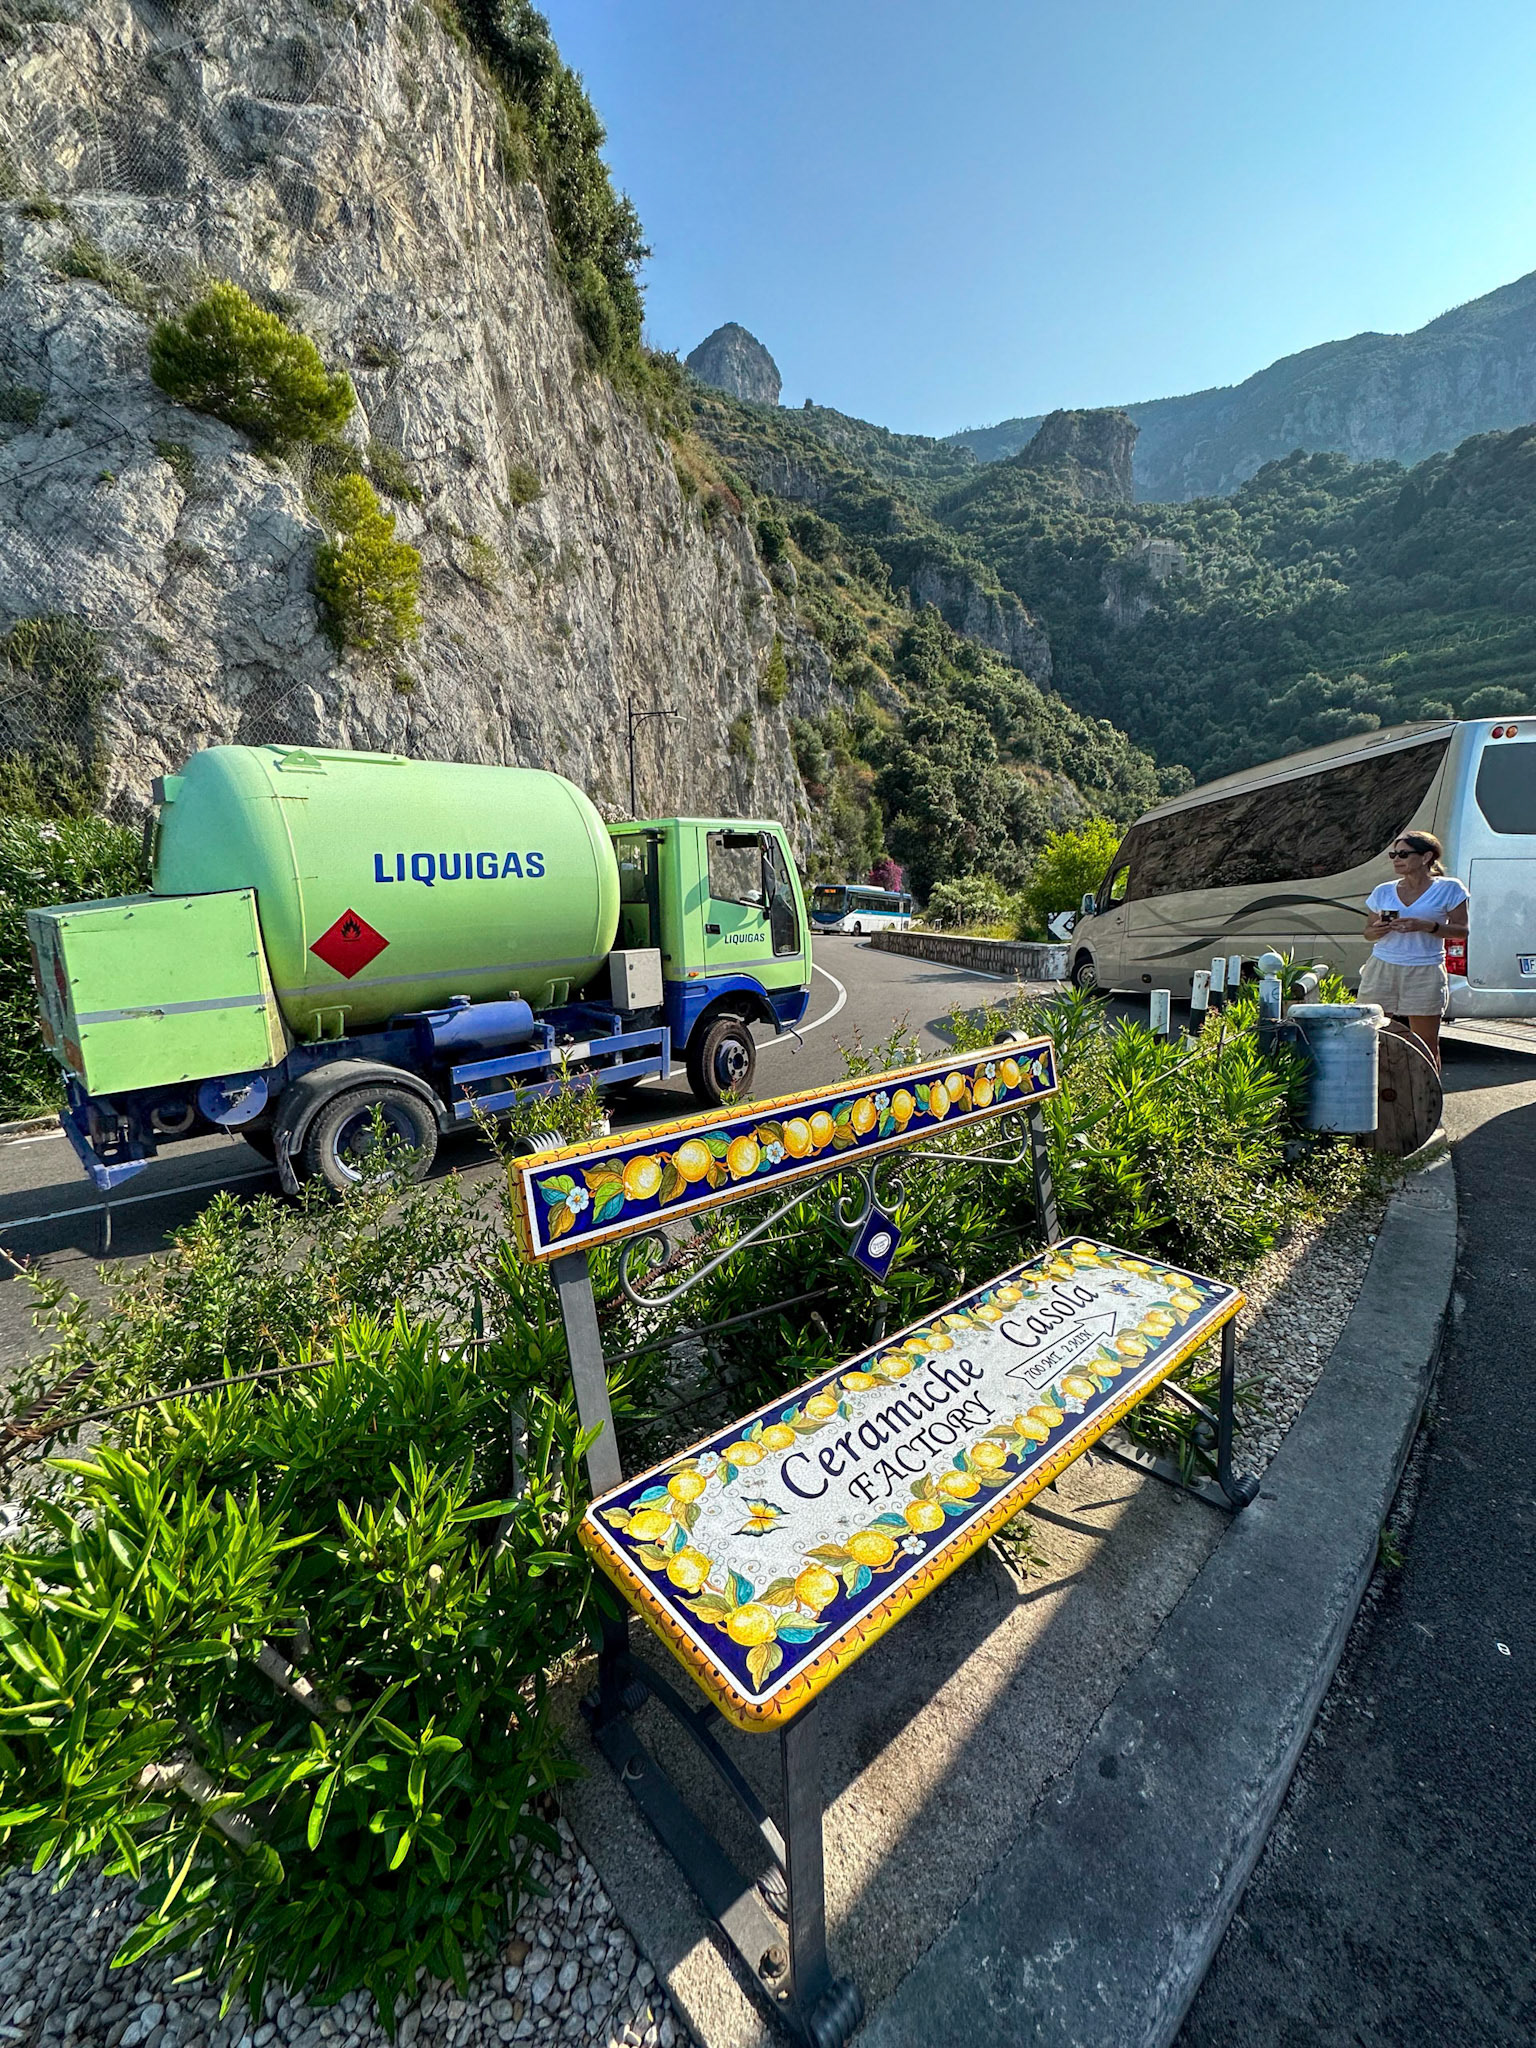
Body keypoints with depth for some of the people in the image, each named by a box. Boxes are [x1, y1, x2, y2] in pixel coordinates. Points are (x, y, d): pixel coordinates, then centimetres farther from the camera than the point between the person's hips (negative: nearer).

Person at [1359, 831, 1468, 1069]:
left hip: (1425, 973, -2)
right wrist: (1378, 929, -9)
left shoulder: (1448, 889, 2)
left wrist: (1426, 926, -16)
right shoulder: (1383, 891, 10)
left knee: (1426, 1044, 3)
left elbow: (1462, 929, 0)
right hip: (1382, 969, 2)